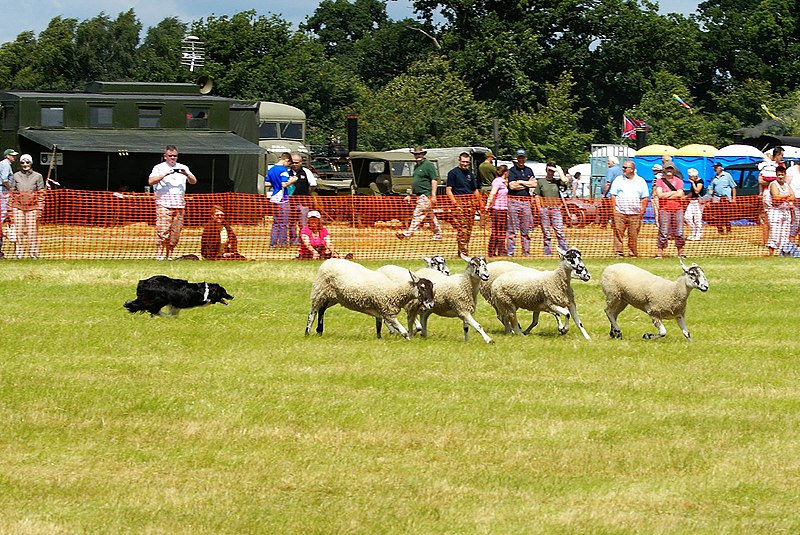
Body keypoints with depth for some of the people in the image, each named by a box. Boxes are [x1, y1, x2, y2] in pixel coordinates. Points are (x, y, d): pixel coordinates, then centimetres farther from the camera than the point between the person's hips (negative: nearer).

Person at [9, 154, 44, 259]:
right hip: (18, 206, 1)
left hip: (32, 207, -1)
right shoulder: (16, 176, 10)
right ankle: (18, 253, 5)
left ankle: (34, 253, 3)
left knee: (32, 231, -3)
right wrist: (11, 209, 6)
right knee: (18, 230, -1)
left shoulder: (38, 176, 6)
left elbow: (41, 194, 5)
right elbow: (12, 193, 12)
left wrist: (40, 209, -3)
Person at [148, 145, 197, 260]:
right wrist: (165, 174, -15)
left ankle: (169, 255, 5)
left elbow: (194, 181, 11)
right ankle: (159, 254, -12)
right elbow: (151, 181, -6)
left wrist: (186, 174, -9)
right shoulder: (159, 168, 8)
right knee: (162, 230, -13)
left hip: (179, 204, 4)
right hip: (164, 204, -4)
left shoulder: (183, 168, 18)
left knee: (176, 232, -1)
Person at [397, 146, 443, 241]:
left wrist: (433, 196, -19)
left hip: (426, 195, -9)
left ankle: (408, 234, -17)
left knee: (418, 214, -12)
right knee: (431, 216, 12)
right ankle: (438, 234, 16)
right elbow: (414, 182, 27)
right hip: (419, 196, 9)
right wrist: (410, 195, 23)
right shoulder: (416, 166, 19)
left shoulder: (428, 165, -8)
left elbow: (434, 180, -13)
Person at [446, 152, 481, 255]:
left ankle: (464, 250, 11)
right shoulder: (453, 173, 0)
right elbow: (448, 190, -4)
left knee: (469, 228, 5)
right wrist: (455, 202, -14)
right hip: (459, 203, -6)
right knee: (462, 228, -11)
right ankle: (463, 251, -12)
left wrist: (479, 203, 17)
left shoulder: (470, 173, 18)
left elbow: (475, 190, 25)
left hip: (471, 203, 6)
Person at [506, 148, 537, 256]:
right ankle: (509, 252, -7)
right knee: (512, 229, -7)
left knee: (526, 229, 5)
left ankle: (526, 252, 9)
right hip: (514, 201, -5)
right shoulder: (512, 170, 2)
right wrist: (528, 184, -2)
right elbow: (512, 186, -11)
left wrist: (520, 182, -1)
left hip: (526, 201, 5)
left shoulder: (529, 170, 18)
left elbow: (534, 184, 8)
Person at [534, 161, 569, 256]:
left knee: (560, 232, -8)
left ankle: (565, 251, -9)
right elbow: (537, 196, 9)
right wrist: (539, 209, -1)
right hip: (544, 209, 1)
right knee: (546, 232, 2)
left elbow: (564, 180, -12)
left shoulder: (557, 181, 10)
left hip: (556, 209, -1)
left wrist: (559, 170, 1)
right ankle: (547, 252, 7)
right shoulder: (540, 182, 10)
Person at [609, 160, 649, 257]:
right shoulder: (618, 180, 10)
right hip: (619, 213, 0)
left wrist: (642, 211, 0)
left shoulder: (641, 181, 10)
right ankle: (618, 253, -4)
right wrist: (614, 209, -3)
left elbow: (644, 198, 11)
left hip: (635, 214, 0)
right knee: (618, 233, -6)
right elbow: (613, 196, 8)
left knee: (633, 235, -1)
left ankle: (634, 254, 4)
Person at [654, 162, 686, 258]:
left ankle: (680, 252, 6)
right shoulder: (660, 181, 7)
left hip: (677, 209, 1)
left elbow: (680, 194, -5)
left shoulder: (678, 181, 9)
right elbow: (659, 194, -8)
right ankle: (659, 252, -6)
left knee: (679, 232, 0)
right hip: (664, 209, -1)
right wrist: (673, 192, -5)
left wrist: (666, 195, -7)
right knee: (663, 232, -7)